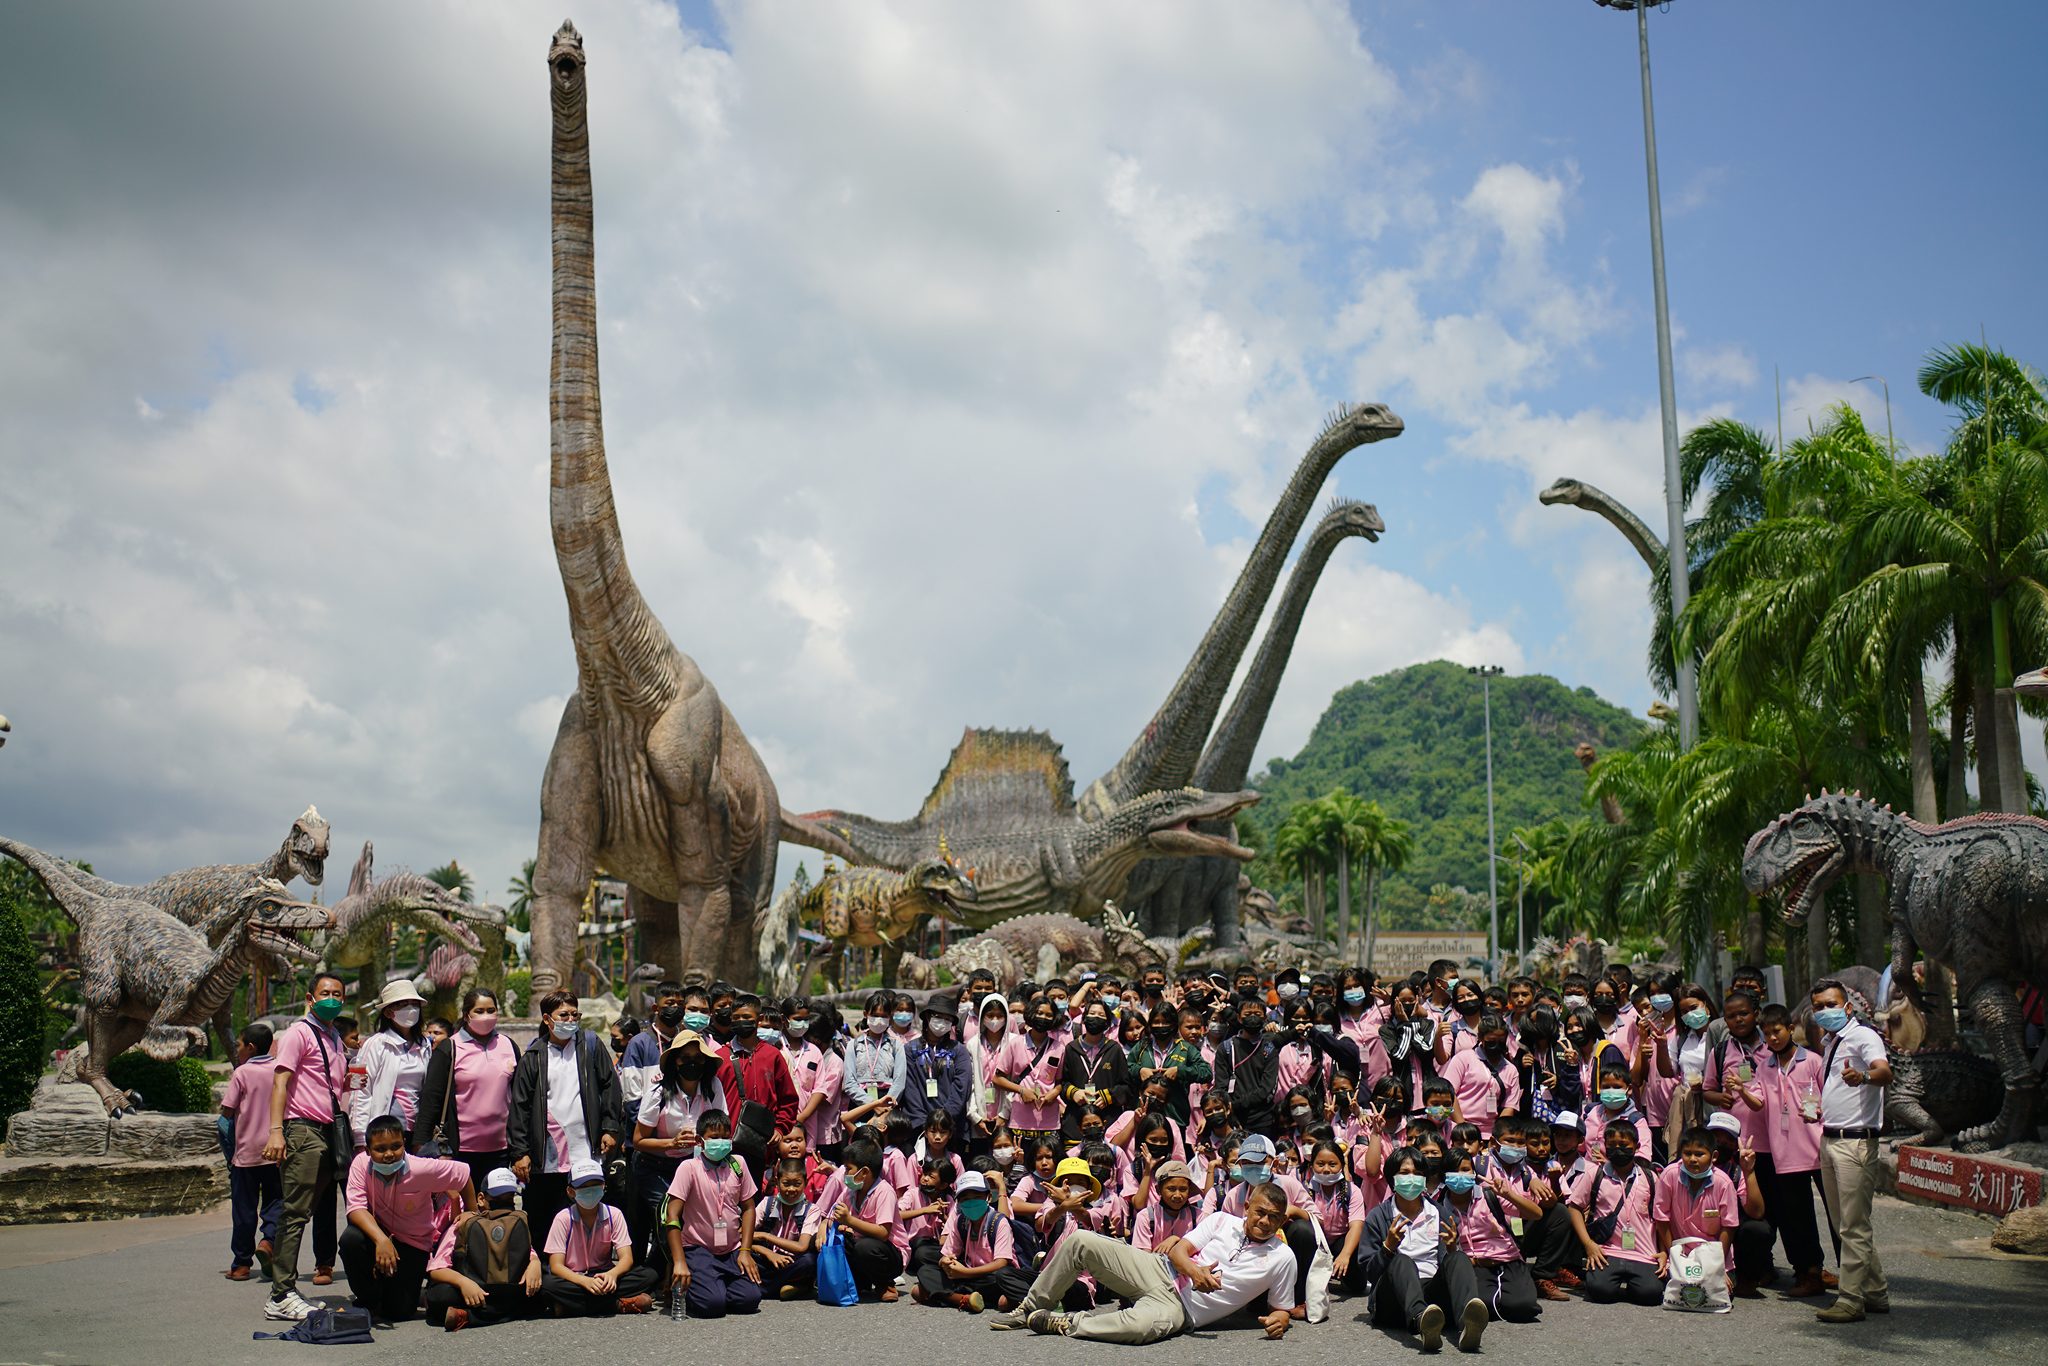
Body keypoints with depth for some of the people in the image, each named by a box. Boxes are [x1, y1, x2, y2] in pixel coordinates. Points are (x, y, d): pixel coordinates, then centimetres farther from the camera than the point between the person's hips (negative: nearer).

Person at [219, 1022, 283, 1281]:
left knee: (245, 1207, 5)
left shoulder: (242, 1073, -7)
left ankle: (242, 1263, 10)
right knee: (275, 1199, 10)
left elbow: (227, 1111, -8)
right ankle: (268, 1238, -14)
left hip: (246, 1150, -2)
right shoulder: (280, 1070, 1)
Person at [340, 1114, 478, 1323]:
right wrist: (380, 1239, -45)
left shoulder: (422, 1169, -26)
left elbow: (463, 1174, -13)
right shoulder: (361, 1164, -21)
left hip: (414, 1243, -2)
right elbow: (356, 1208, -28)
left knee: (399, 1312, -9)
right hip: (377, 1232, 2)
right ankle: (369, 1301, -6)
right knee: (351, 1238, -33)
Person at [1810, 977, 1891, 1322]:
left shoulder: (1863, 1036, -11)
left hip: (1855, 1141, -10)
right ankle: (1875, 1293, 25)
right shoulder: (1830, 1044, 18)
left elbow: (1885, 1073, -30)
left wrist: (1863, 1076, -51)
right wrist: (1817, 1110, 15)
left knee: (1853, 1225, -6)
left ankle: (1851, 1300, -1)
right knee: (1842, 1224, 14)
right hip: (1829, 1139, 10)